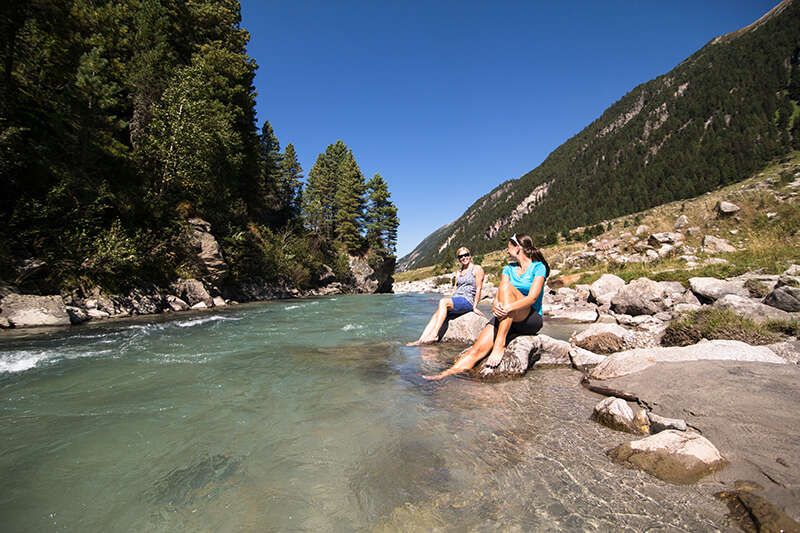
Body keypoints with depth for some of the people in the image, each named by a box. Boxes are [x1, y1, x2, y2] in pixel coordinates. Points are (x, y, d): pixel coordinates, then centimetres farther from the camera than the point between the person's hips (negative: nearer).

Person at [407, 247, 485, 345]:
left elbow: (478, 288, -2)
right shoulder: (458, 272, 24)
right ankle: (421, 340, -30)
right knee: (436, 315, -18)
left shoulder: (477, 269, 3)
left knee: (443, 301, -32)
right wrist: (450, 304, 9)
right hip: (456, 299, 7)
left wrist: (475, 306, -8)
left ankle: (434, 334, -38)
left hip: (467, 301, -7)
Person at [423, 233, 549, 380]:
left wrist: (508, 308, -34)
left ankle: (500, 344, -36)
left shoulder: (538, 267, -2)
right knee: (478, 349, -22)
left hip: (532, 319, -4)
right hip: (506, 319, 5)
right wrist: (495, 306, -24)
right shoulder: (508, 269, 15)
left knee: (506, 286, -31)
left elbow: (532, 297, -17)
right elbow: (498, 296, 1)